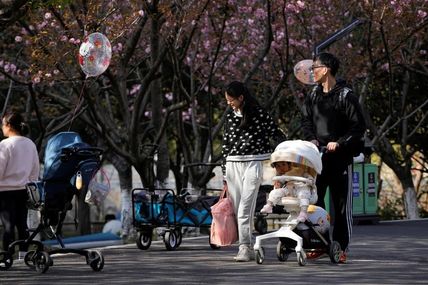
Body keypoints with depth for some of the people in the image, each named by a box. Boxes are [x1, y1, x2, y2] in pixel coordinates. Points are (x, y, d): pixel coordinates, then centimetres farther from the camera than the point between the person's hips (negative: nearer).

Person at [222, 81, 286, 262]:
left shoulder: (258, 114, -4)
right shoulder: (230, 116, 11)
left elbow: (276, 134, 2)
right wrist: (224, 174, 15)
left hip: (253, 163, -5)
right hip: (233, 165, 5)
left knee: (245, 208, -14)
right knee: (237, 209, 3)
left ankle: (244, 247, -15)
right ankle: (248, 248, 8)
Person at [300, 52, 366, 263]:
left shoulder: (346, 96, -8)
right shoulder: (313, 96, 10)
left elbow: (358, 126, -9)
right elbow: (306, 120, 16)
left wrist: (339, 143, -17)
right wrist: (311, 139, -2)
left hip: (340, 158, -6)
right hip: (317, 156, 6)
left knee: (342, 205, 0)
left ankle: (341, 248, 5)